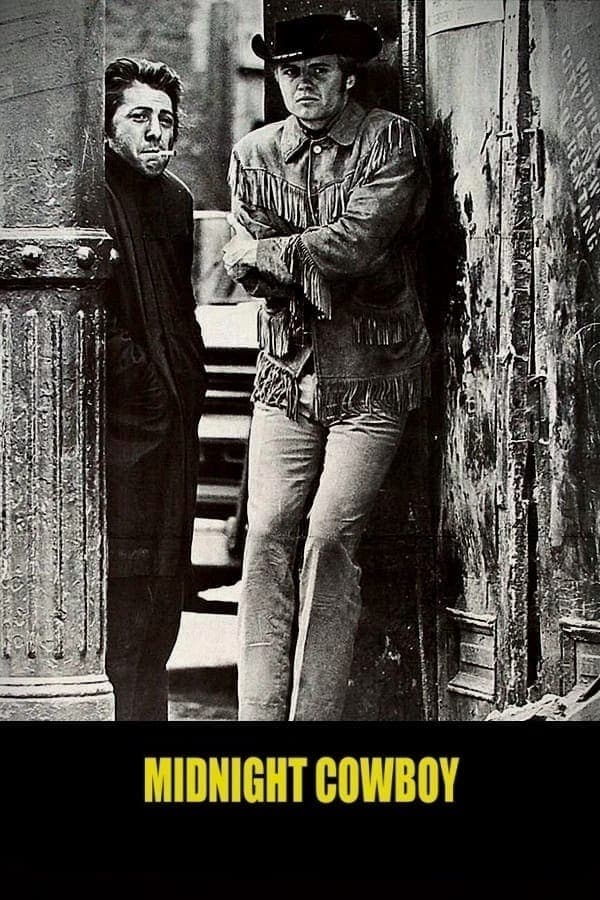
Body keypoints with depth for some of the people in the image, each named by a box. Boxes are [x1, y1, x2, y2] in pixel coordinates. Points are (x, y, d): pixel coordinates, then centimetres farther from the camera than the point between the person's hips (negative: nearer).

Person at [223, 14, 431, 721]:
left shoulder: (390, 140, -3)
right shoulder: (252, 155, 7)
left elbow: (358, 243, -16)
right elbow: (249, 273, -1)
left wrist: (265, 252, -8)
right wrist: (320, 261, -16)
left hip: (373, 376, -3)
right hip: (287, 371, 3)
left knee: (329, 534, -10)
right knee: (268, 532, -6)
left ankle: (314, 712, -3)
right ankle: (259, 712, -3)